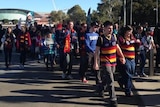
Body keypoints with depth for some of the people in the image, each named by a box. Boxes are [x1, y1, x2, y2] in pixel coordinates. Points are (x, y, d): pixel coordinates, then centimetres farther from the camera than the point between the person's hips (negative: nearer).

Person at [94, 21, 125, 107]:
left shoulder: (114, 37, 4)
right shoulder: (101, 38, -11)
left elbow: (117, 47, 16)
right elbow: (97, 51, -11)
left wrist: (122, 57, 14)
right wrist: (95, 63, -16)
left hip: (113, 62, 6)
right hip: (105, 62, -6)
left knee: (106, 78, 20)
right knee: (110, 80, -11)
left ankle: (101, 88, 49)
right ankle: (113, 99, -8)